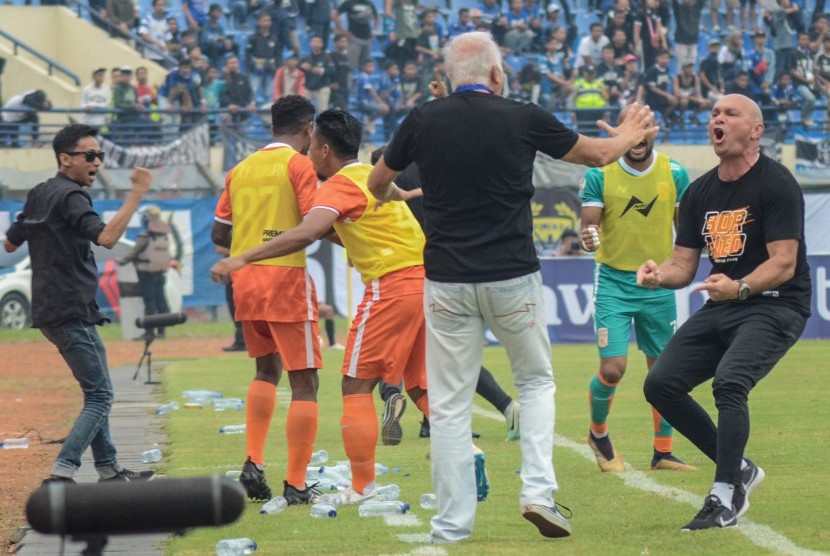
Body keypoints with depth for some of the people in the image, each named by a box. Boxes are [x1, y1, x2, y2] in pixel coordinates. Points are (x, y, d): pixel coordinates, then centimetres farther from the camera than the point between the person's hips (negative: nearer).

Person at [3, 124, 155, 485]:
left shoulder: (39, 195, 14)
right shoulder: (70, 196, -15)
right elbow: (107, 237, -29)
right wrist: (137, 194, -27)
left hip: (48, 312, 10)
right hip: (71, 313, -10)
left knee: (97, 393, 19)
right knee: (100, 397, -10)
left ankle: (109, 472, 22)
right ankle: (60, 476, -20)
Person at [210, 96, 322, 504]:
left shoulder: (240, 170, 13)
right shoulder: (298, 164, -5)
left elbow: (218, 233, 15)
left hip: (245, 282, 6)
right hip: (286, 279, -6)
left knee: (267, 370, 24)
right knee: (304, 382, 0)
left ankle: (254, 463, 9)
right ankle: (296, 484, -3)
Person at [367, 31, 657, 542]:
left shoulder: (423, 121, 0)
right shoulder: (524, 118, -3)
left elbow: (377, 184, 15)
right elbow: (595, 154, 12)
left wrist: (394, 194, 40)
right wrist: (627, 137, 34)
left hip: (447, 284, 1)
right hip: (513, 280, -1)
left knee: (449, 404, 6)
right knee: (537, 381, 18)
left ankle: (452, 525, 5)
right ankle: (538, 490, 2)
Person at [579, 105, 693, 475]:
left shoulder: (674, 173, 0)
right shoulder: (599, 174, -5)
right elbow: (589, 223, -6)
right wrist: (588, 237, -28)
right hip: (613, 281, -2)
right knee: (612, 369, -10)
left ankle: (662, 453, 19)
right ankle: (598, 435, 18)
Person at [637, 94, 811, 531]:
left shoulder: (776, 184, -11)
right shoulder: (700, 192, 11)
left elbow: (783, 264, -18)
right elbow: (683, 264, 11)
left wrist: (739, 288, -35)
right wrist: (659, 275, -12)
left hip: (775, 306, -8)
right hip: (719, 309, 8)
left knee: (729, 381, -29)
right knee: (661, 384, -3)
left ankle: (726, 496, -22)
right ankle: (738, 469, 11)